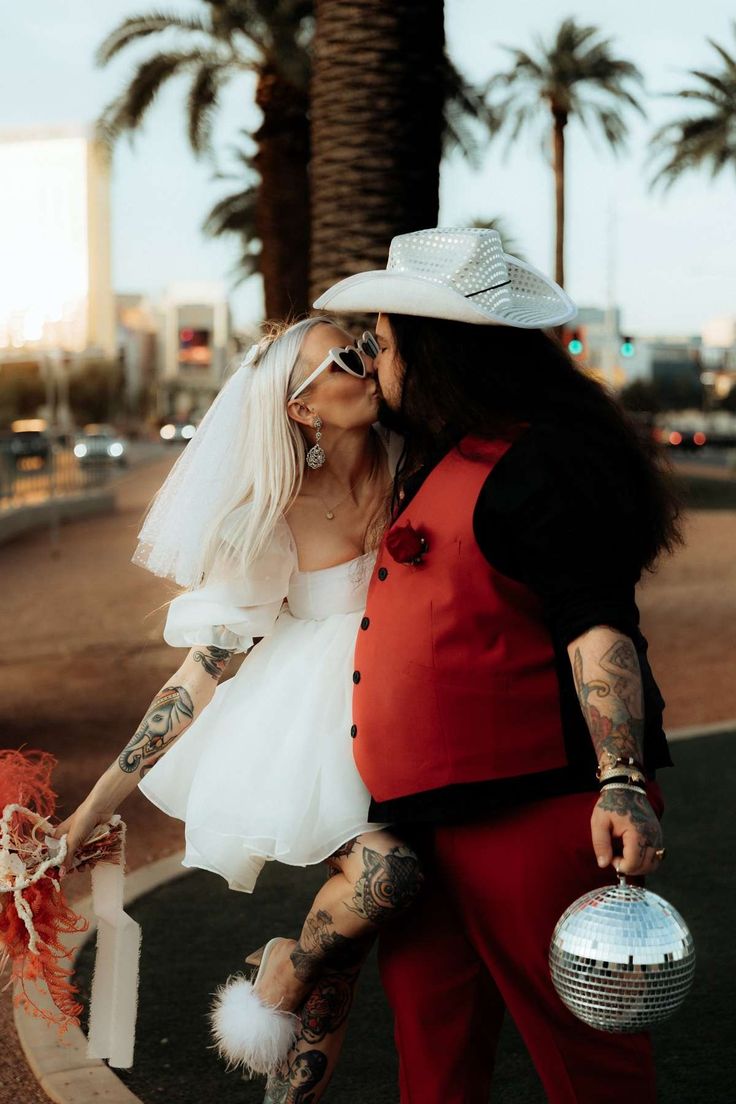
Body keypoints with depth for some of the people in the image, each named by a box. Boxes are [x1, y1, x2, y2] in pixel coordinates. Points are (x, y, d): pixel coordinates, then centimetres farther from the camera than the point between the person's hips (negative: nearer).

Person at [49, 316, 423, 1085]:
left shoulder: (412, 469, -3)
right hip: (313, 712, -4)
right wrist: (93, 809, -8)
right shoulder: (277, 511, -11)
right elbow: (206, 663, -8)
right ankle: (282, 984, -2)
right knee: (385, 868, -30)